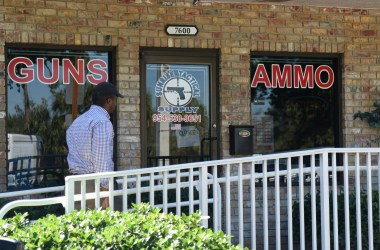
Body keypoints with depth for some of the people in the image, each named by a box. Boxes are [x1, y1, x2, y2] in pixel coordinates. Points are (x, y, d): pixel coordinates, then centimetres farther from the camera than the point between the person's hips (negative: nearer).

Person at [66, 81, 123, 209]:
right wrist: (105, 192, -18)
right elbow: (102, 160, -17)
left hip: (74, 183, 8)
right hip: (93, 184, -8)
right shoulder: (103, 122, -11)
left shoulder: (77, 121, 18)